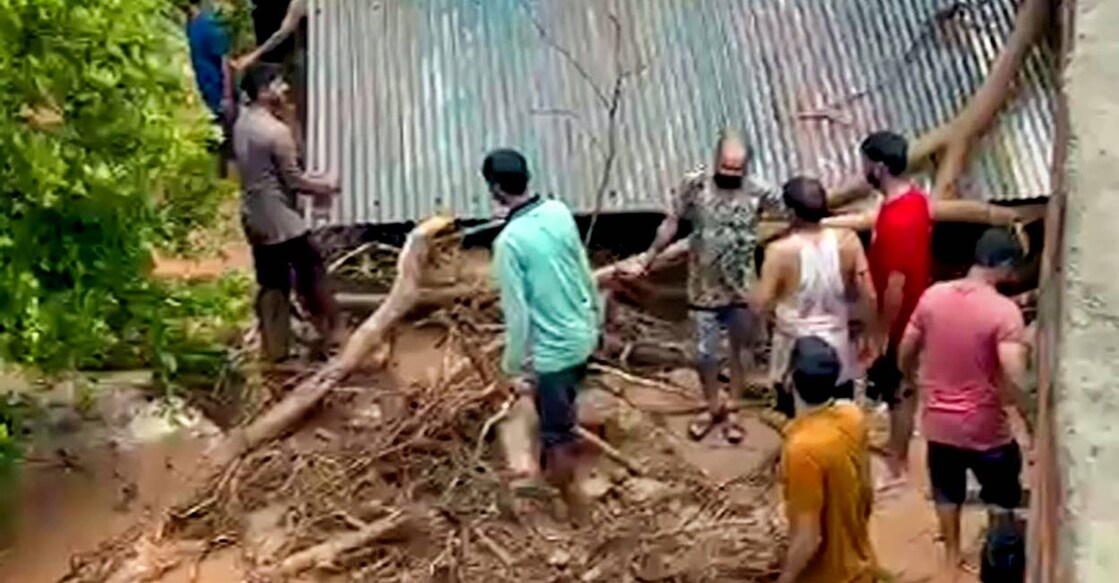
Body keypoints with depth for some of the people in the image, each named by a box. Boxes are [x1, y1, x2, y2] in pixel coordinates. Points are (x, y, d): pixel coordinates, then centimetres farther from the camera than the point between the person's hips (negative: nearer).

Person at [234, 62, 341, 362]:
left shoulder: (242, 124, 7)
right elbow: (292, 180, -16)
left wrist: (310, 180, 15)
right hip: (281, 220, -8)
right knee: (311, 275, 7)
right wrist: (325, 186, 1)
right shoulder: (276, 130, -20)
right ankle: (330, 335, 16)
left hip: (255, 219, 8)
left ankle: (274, 351, 13)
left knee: (271, 286, 11)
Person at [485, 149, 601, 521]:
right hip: (582, 335, 7)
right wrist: (597, 315, 21)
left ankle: (575, 507, 23)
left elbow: (518, 312, -20)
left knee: (558, 429, 10)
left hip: (552, 348, -7)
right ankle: (553, 469, 50)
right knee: (558, 413, 29)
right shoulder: (559, 212, -4)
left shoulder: (509, 241, -24)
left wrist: (514, 362, -8)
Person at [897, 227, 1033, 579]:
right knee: (1002, 495, 22)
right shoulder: (1004, 311, -21)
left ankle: (952, 555, 40)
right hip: (985, 426, -4)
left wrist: (917, 383, 21)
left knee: (948, 493, 25)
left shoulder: (933, 296, -6)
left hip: (939, 421, 4)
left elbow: (905, 355, 2)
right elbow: (1013, 379, -27)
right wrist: (1030, 424, -14)